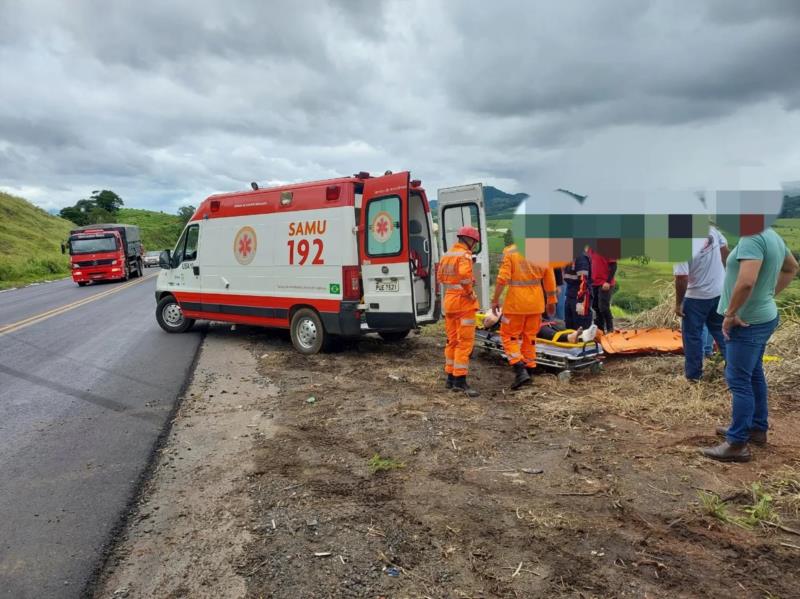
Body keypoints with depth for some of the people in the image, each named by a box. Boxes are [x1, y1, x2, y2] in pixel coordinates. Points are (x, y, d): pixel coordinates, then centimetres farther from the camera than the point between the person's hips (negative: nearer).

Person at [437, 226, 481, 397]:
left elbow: (440, 276, 20)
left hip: (449, 299, 9)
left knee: (452, 340, 14)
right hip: (464, 301, -9)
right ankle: (460, 381, -7)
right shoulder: (464, 255, -13)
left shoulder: (446, 255, 13)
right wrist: (470, 293, -17)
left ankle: (451, 377, 20)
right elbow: (464, 274, -30)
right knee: (465, 342, -6)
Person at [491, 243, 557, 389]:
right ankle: (529, 370, 22)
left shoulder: (510, 254, -5)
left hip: (516, 302, -4)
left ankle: (520, 371, -8)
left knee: (509, 335, 6)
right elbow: (549, 275, 9)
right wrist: (551, 300, 16)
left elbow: (502, 278, -14)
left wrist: (495, 299, -7)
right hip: (535, 302, 5)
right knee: (530, 335, 17)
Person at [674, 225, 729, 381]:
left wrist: (678, 303, -13)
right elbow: (725, 250, 6)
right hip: (720, 291, 7)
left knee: (692, 335, 9)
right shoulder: (710, 228, -8)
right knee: (720, 329, 23)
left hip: (696, 297, -6)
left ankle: (693, 374, 19)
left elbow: (682, 279, -26)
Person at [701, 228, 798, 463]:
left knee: (738, 381, -3)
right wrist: (769, 294, 17)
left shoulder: (752, 238, -24)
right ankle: (757, 428, 34)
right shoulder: (772, 236, 7)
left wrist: (730, 313, -22)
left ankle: (737, 444, 4)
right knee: (754, 375, 20)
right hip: (763, 317, 10)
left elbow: (746, 282, -36)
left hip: (748, 322, -10)